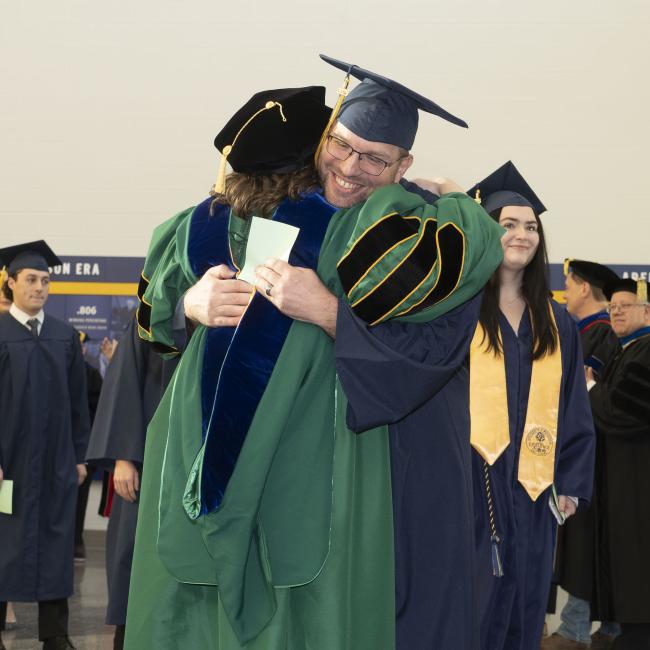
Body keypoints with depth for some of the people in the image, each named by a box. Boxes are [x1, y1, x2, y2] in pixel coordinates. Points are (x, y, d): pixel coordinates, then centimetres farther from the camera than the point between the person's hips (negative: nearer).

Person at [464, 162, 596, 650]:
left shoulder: (557, 323, 12)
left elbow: (575, 409, 12)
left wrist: (572, 482, 4)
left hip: (533, 487, 4)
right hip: (469, 480, -4)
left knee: (523, 607, 10)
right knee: (471, 609, -1)